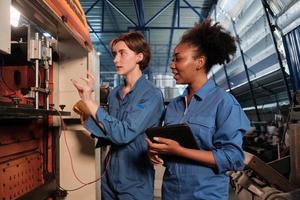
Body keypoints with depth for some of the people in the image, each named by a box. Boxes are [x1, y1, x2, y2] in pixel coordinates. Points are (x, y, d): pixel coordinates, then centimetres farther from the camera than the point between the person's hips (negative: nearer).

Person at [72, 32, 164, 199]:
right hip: (110, 178, 6)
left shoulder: (152, 95, -15)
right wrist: (87, 116, -7)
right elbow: (109, 136, 9)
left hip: (136, 183, -6)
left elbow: (124, 134, -24)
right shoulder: (114, 94, 3)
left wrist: (89, 101, -21)